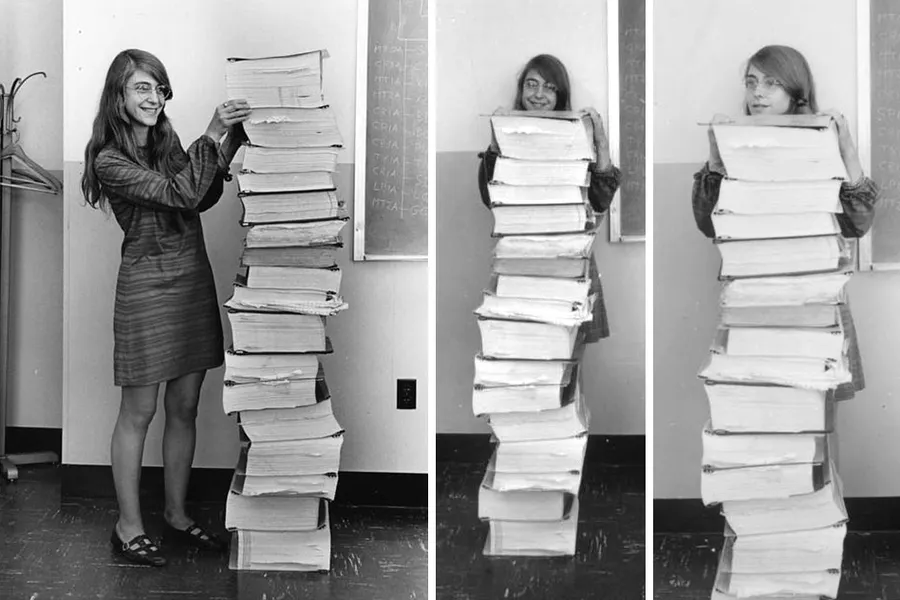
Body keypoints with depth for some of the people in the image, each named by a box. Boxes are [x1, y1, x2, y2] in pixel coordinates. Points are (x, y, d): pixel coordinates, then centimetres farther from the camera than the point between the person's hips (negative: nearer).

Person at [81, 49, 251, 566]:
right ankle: (129, 527, 15)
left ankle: (178, 513, 26)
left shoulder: (168, 142, 9)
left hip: (194, 278, 6)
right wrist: (212, 136, -24)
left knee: (185, 408, 12)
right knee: (139, 412, 3)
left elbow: (204, 198, 7)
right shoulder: (109, 161, -11)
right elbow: (179, 195, -21)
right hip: (147, 285, -6)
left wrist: (232, 138, -3)